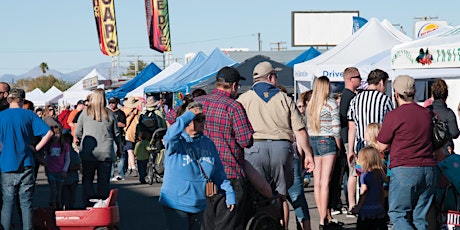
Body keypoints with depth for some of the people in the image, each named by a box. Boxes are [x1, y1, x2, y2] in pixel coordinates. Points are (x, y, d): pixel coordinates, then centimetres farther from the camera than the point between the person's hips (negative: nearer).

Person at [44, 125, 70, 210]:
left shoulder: (64, 145, 1)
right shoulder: (48, 145, 5)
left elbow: (67, 159, 5)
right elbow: (46, 158, 14)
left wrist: (65, 170, -3)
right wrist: (46, 170, 11)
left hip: (60, 172, -1)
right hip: (50, 172, 1)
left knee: (59, 191, 5)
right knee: (53, 191, -2)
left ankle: (59, 208, 13)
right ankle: (52, 208, 3)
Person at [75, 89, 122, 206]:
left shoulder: (85, 113, -3)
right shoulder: (110, 114, -1)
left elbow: (77, 133, 3)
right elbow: (116, 133, 8)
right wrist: (119, 146, 25)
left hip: (88, 152, -1)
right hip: (106, 152, 1)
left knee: (87, 179, 8)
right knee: (104, 181, 8)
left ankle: (88, 203, -3)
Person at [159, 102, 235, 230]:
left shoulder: (208, 143, 8)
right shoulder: (177, 141, -8)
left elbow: (219, 174, 11)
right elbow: (171, 135, -34)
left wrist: (229, 193, 3)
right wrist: (188, 115, -27)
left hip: (199, 204, 6)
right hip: (176, 204, -6)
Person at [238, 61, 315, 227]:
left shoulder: (243, 99, 8)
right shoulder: (285, 99, 9)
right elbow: (300, 130, 5)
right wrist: (307, 153, 12)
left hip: (255, 147, -1)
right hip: (282, 147, 1)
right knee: (281, 196, 10)